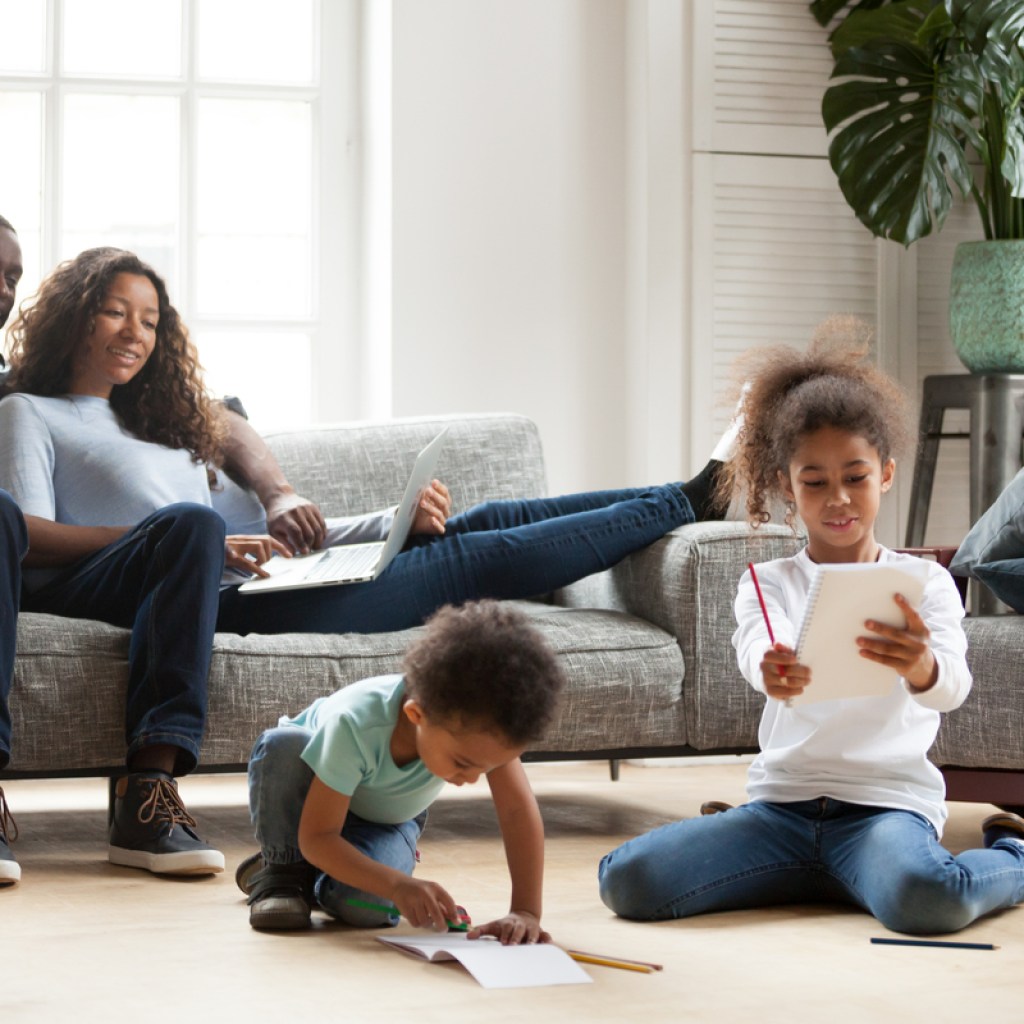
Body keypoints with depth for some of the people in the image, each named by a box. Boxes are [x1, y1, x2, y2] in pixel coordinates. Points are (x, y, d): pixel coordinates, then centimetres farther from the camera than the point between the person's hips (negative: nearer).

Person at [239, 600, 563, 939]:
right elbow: (317, 837, -39)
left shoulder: (477, 721, -35)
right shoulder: (353, 726, -43)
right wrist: (398, 885, -53)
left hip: (386, 819, 3)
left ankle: (314, 879, 5)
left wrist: (526, 912, -43)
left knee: (366, 905, -32)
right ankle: (282, 868, -14)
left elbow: (519, 810, -34)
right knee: (282, 746, -40)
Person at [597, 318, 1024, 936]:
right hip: (783, 803, 4)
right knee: (626, 880, -17)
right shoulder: (769, 584, 8)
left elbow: (952, 687, -14)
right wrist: (774, 671, -43)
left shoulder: (924, 583, 4)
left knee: (926, 901, -38)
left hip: (886, 803, -3)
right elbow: (757, 650, -15)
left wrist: (922, 668, -41)